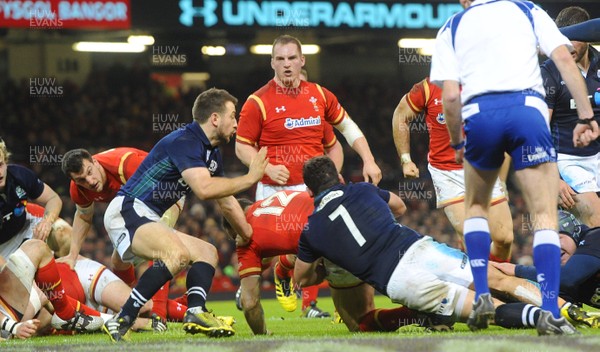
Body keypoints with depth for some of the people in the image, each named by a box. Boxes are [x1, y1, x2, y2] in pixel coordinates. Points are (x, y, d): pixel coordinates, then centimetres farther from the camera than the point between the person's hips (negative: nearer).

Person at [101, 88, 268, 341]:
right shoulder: (184, 142, -15)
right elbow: (204, 188, -29)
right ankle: (122, 321, -32)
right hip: (127, 212, -11)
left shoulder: (212, 155, 15)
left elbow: (227, 203, 26)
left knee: (207, 253, 13)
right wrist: (249, 178, -18)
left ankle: (195, 313, -13)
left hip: (148, 221, 11)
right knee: (177, 254, -32)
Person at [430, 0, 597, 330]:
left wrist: (456, 142, 18)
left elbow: (450, 95, 5)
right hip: (527, 108, -1)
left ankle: (481, 295, 11)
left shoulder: (452, 27, 17)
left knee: (476, 206, 25)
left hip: (479, 116, 1)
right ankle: (550, 311, -13)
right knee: (544, 216, 1)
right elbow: (564, 59, 4)